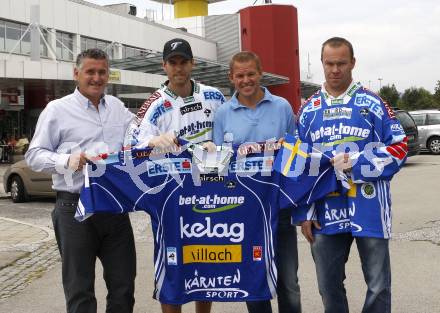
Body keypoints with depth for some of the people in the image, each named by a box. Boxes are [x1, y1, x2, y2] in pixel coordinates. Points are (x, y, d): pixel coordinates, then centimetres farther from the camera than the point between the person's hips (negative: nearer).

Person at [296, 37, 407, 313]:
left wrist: (355, 165, -14)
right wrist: (304, 213, 4)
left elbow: (399, 147, -3)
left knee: (378, 286, 6)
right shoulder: (309, 110, 9)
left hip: (369, 210, -3)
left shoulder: (372, 103, -1)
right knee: (329, 286, 13)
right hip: (326, 213, 3)